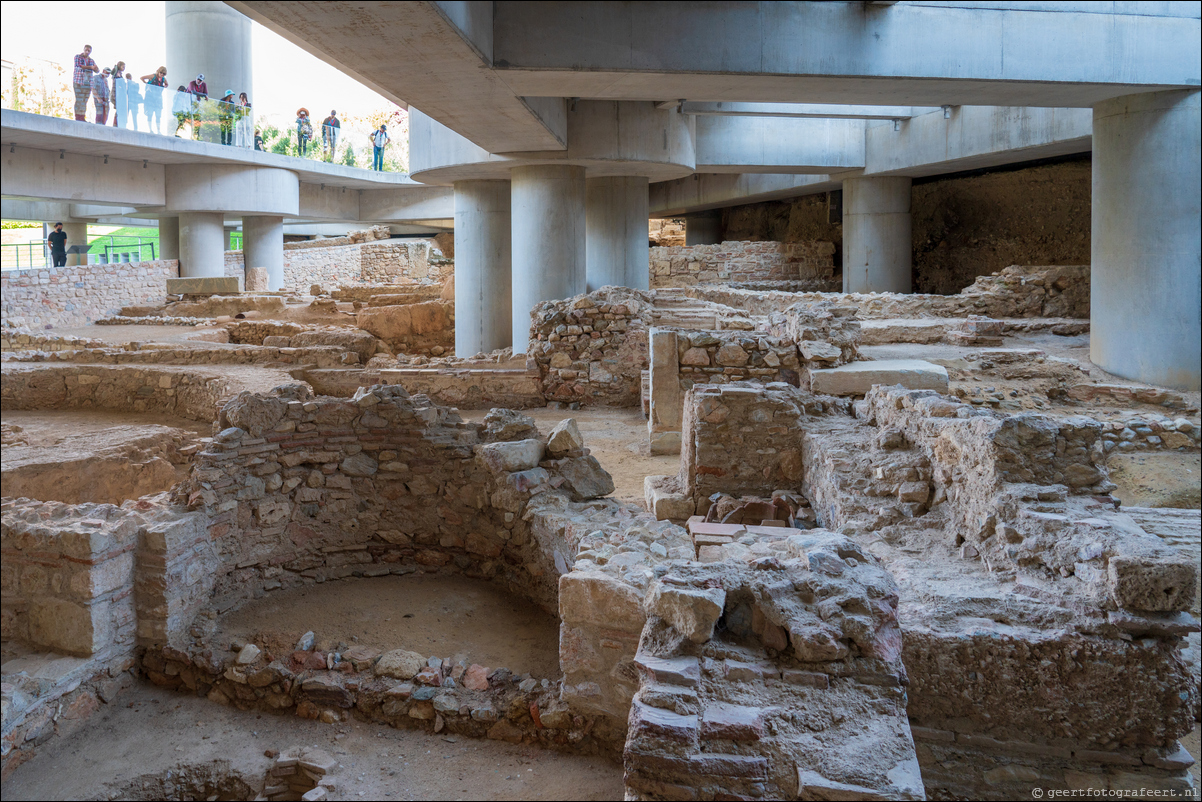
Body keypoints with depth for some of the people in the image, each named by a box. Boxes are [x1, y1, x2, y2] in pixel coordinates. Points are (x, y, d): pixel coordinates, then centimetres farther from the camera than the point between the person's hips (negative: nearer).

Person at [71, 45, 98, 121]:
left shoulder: (91, 60, 16)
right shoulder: (77, 57, 4)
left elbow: (97, 71, 4)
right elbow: (78, 66, -12)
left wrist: (96, 68, -19)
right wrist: (90, 67, -13)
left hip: (88, 83, 4)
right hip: (78, 81, -4)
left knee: (85, 101, 0)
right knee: (79, 100, -10)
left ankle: (82, 118, 0)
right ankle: (77, 117, -12)